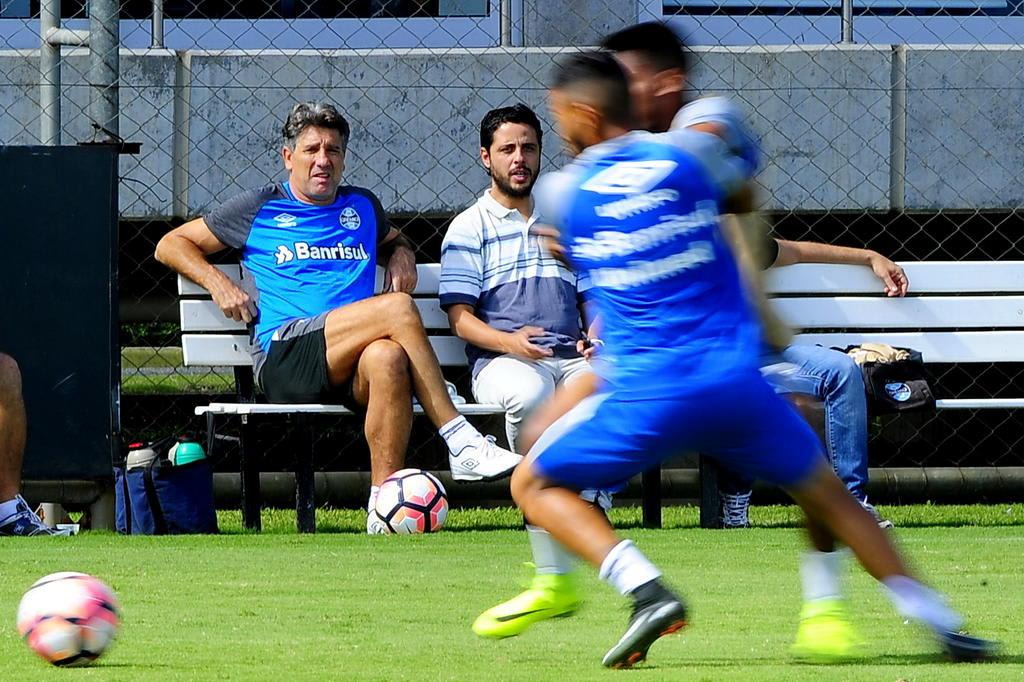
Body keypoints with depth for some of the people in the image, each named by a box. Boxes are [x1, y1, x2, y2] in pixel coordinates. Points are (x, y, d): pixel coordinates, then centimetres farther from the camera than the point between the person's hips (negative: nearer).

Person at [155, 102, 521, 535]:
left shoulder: (362, 206, 27)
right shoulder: (260, 209, 17)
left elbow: (393, 240, 48)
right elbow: (170, 245, 23)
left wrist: (400, 255, 22)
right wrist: (218, 285, 4)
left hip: (352, 367, 3)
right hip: (283, 358, -3)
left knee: (388, 357, -39)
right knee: (398, 309, -29)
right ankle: (460, 441, -29)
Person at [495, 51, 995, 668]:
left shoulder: (560, 193, 4)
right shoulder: (688, 154, 5)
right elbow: (744, 193, 26)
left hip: (645, 396, -2)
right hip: (736, 380, 3)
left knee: (534, 484, 14)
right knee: (824, 493, 22)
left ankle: (647, 589, -9)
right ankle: (940, 622, 17)